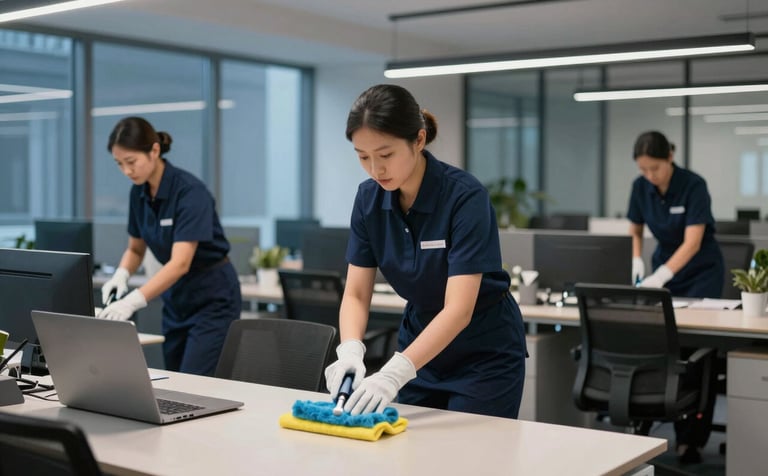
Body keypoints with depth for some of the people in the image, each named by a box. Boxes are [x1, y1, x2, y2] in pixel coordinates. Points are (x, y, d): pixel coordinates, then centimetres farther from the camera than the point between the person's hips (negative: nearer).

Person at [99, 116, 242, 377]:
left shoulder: (190, 191, -24)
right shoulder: (139, 193, -1)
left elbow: (181, 263, -33)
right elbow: (136, 249, 11)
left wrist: (133, 301, -43)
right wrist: (121, 276, -11)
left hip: (213, 297, -8)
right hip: (176, 296, 8)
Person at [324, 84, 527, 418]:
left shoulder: (465, 196, -27)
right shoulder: (369, 199, -10)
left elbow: (459, 309, -33)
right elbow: (356, 294, -8)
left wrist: (394, 372, -44)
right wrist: (350, 351, -28)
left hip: (485, 353, -5)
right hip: (422, 345, 5)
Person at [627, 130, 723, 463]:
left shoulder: (693, 186, -23)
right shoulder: (640, 187, -8)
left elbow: (692, 242, -30)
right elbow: (636, 230, 8)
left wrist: (660, 276, -42)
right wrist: (637, 261, -10)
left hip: (700, 271, -5)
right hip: (664, 266, 5)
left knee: (696, 349, -11)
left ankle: (693, 438, -6)